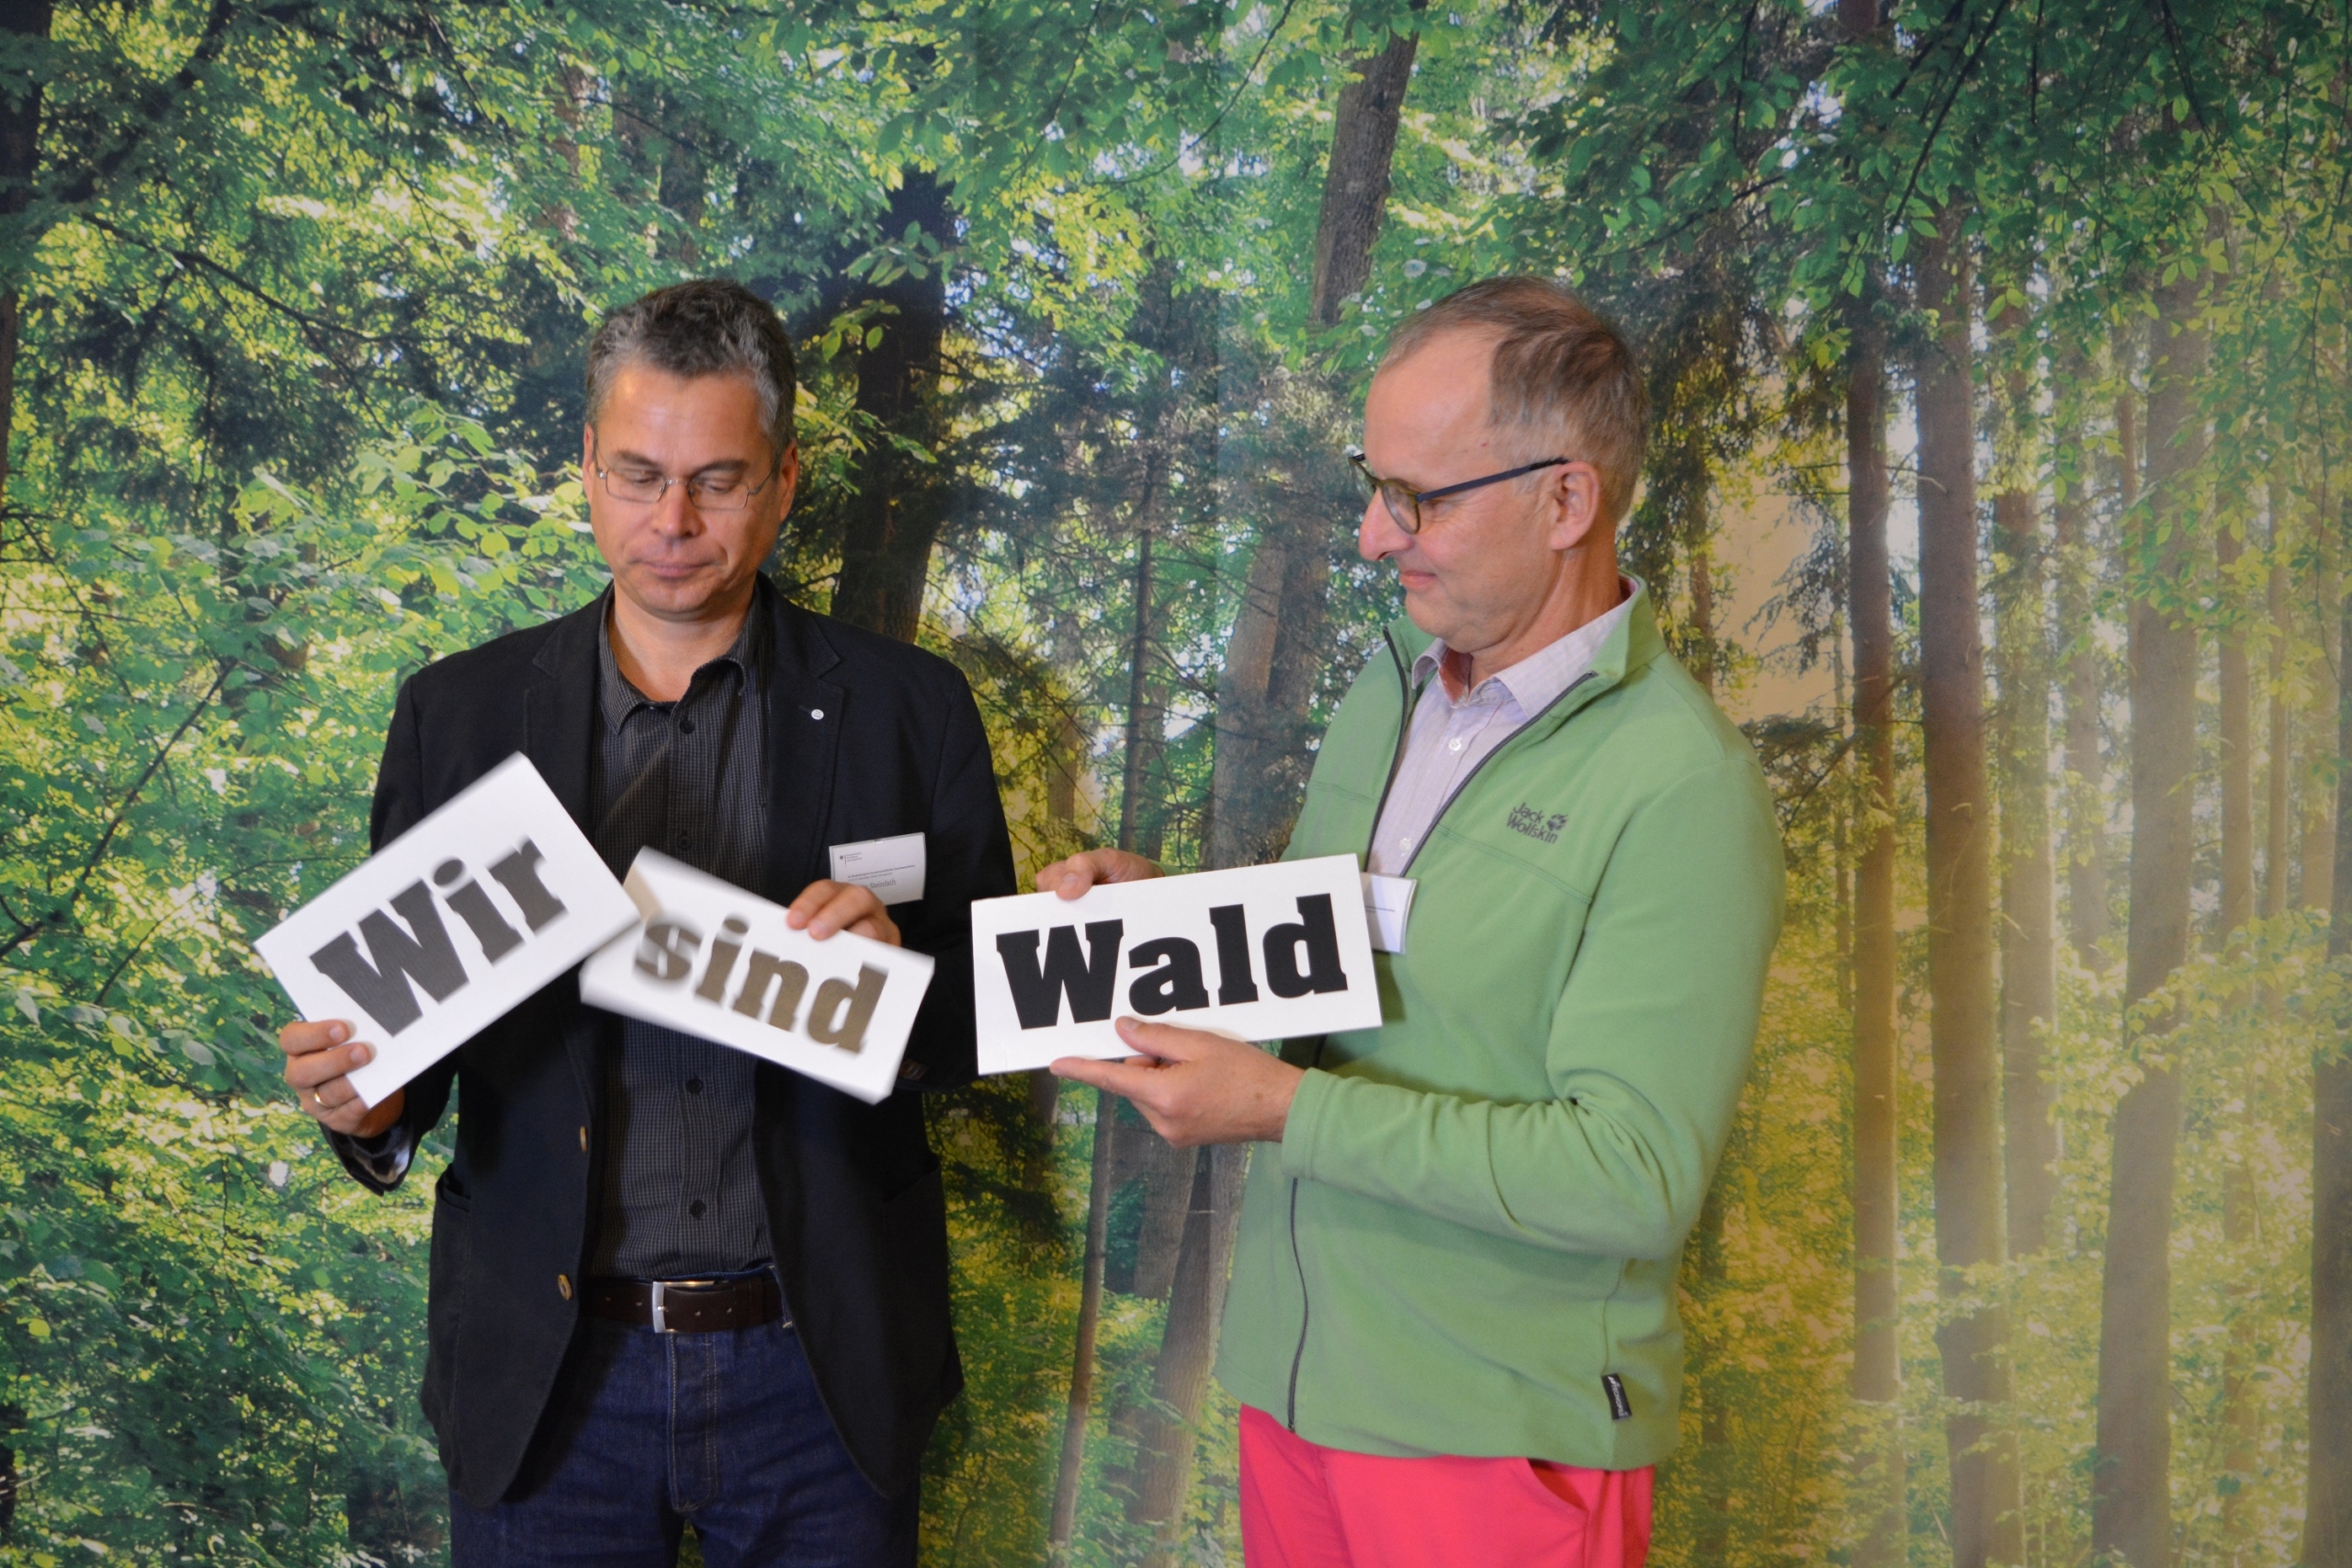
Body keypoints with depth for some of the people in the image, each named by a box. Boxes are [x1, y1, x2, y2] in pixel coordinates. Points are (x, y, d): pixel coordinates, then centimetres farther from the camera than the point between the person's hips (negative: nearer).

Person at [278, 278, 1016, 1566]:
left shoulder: (907, 710, 0)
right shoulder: (459, 713, 2)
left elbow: (1000, 1012, 3)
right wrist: (365, 1103, -16)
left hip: (818, 1370, 0)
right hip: (544, 1378, 1)